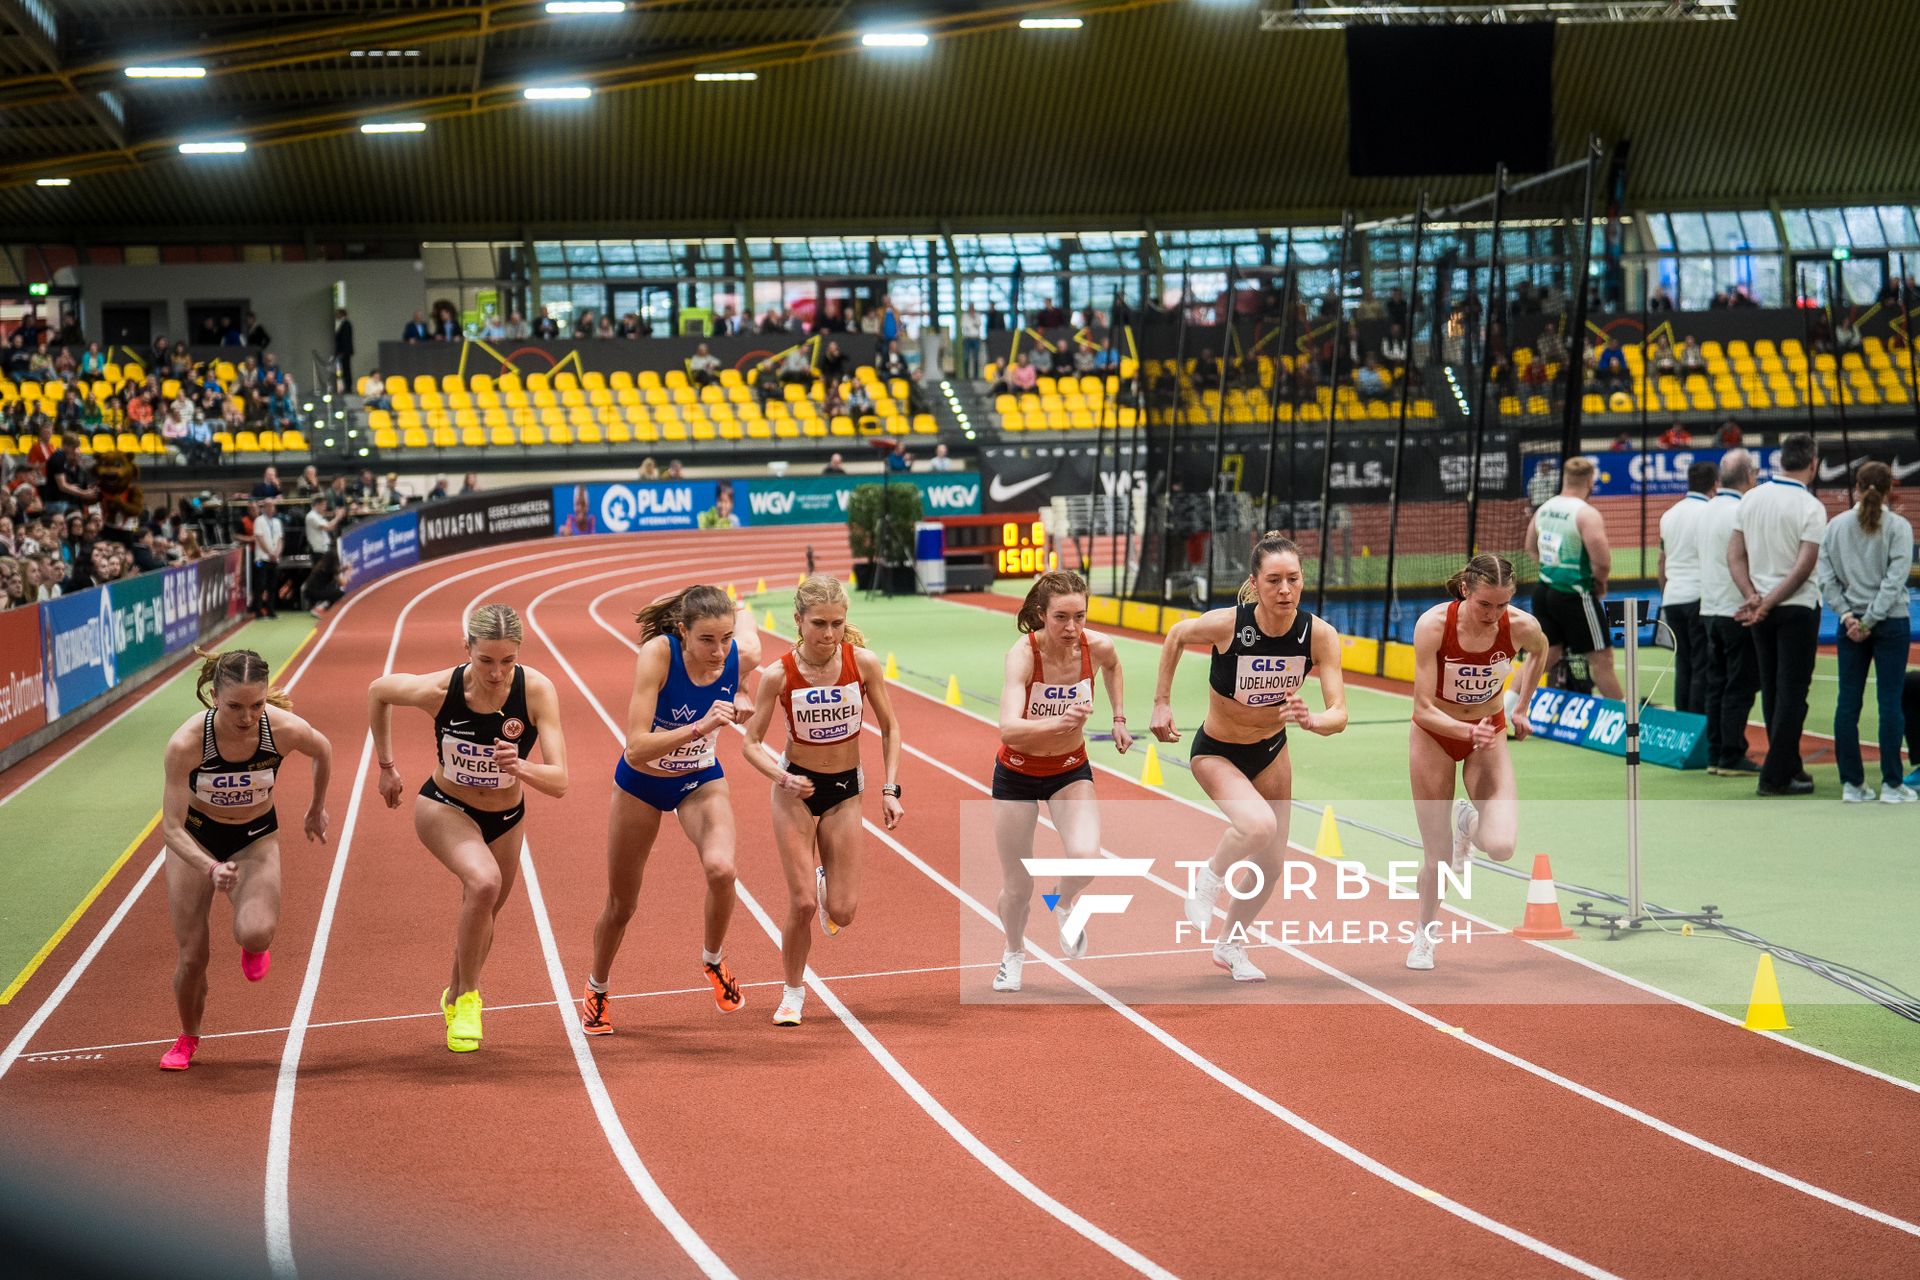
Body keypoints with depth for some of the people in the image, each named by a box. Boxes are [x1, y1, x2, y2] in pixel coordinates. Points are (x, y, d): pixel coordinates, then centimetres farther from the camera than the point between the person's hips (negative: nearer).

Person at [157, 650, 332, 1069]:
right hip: (195, 836, 0)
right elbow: (172, 827, -27)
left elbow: (323, 752, -2)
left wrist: (317, 809, 13)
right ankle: (188, 1038, 30)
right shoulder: (186, 743, -32)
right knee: (192, 956, -1)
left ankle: (254, 944, 12)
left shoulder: (286, 729, -28)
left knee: (255, 934, -28)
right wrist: (211, 869, -45)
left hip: (256, 837, 0)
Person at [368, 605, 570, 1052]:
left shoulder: (537, 691, -28)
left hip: (505, 818, 3)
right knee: (484, 882, -31)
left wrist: (520, 768, -52)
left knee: (482, 916, 20)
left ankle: (454, 998, 50)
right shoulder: (440, 689, -28)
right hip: (444, 808, -3)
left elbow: (559, 783, -31)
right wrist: (386, 766, 1)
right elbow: (378, 690, -6)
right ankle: (468, 997, -11)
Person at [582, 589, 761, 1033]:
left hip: (701, 780, 1)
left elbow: (742, 610, 2)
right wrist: (699, 727, -50)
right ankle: (596, 990, 43)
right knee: (621, 905, 13)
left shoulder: (743, 656, -25)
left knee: (720, 868, -28)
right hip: (641, 784, -1)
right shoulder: (658, 653, -34)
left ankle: (713, 959, 3)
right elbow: (637, 747, -37)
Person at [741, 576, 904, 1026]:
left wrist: (890, 790, -9)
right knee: (802, 905, -8)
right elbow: (752, 743, -10)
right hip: (796, 790, -2)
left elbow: (890, 728, -2)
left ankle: (824, 883, 35)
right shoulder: (779, 675, -18)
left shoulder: (863, 663, -14)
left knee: (842, 913, -2)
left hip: (845, 790, 2)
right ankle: (793, 993, 17)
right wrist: (784, 778, -28)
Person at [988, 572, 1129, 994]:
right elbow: (1009, 729, -43)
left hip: (1070, 771, 2)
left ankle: (1064, 907, 11)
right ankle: (1014, 954, 39)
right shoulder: (1023, 654, -29)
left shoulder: (1097, 647, -18)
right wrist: (1057, 722, -59)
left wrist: (1119, 717, 9)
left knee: (1086, 855, -25)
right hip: (1017, 774, -2)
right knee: (1018, 884, 7)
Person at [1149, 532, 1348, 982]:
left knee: (1271, 862, 13)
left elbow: (1339, 714, -24)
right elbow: (1176, 635, -6)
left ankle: (1231, 946, 40)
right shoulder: (1226, 624, -29)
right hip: (1217, 753, -4)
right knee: (1259, 825, -32)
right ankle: (1208, 880, 1)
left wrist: (1311, 720, -46)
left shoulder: (1319, 634, -22)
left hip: (1271, 750, 4)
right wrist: (1162, 703, -4)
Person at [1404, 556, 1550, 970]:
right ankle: (1424, 935, 30)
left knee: (1501, 847, -18)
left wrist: (1519, 707, 6)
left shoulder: (1522, 626, -23)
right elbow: (1424, 709, -27)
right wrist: (1468, 731, -43)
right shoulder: (1433, 624, -29)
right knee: (1438, 856, 1)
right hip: (1435, 734, -1)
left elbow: (1540, 651, 5)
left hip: (1490, 734, 1)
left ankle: (1468, 822, 19)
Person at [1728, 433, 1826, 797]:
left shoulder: (1751, 499, 3)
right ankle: (1775, 776, -4)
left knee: (1772, 691, 13)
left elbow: (1735, 555, 1)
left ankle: (1788, 766, 22)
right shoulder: (1810, 507, -13)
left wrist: (1752, 598, -5)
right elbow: (1804, 566, -18)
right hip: (1798, 607, -6)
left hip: (1762, 608, 6)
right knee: (1792, 692, -2)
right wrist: (1767, 604, -14)